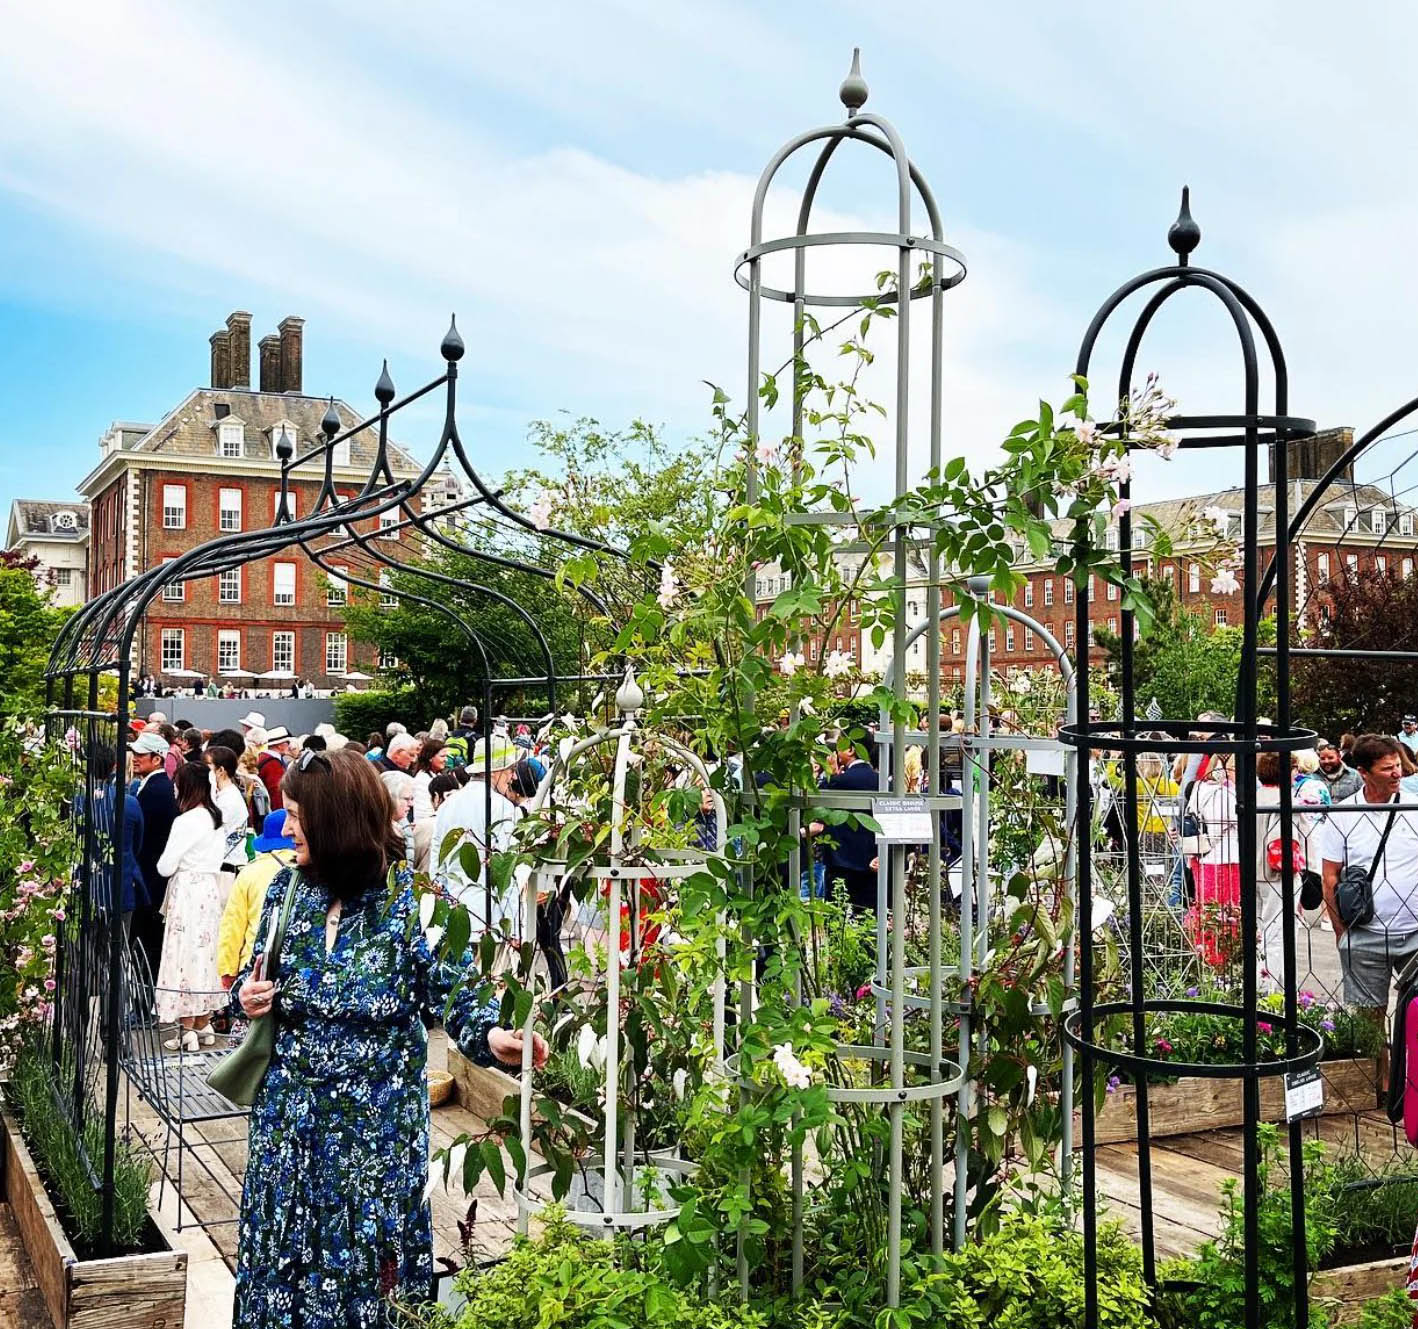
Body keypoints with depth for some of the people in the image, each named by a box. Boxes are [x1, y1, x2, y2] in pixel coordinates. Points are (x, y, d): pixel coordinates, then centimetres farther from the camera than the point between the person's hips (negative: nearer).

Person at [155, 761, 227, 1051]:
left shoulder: (186, 821, -15)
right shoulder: (216, 818, 8)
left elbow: (166, 866, -11)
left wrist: (165, 865, 9)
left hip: (187, 891, -8)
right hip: (211, 888, 8)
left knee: (185, 954, -2)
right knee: (205, 953, 13)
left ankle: (187, 1031, 0)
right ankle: (203, 1024, 20)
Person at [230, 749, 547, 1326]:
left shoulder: (410, 894, -12)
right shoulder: (288, 886, 2)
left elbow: (451, 990, -11)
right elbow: (254, 978, 14)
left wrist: (493, 1036, -30)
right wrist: (247, 997, -9)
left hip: (376, 1125, -4)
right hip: (288, 1118, 4)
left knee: (365, 1259, 6)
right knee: (283, 1257, 13)